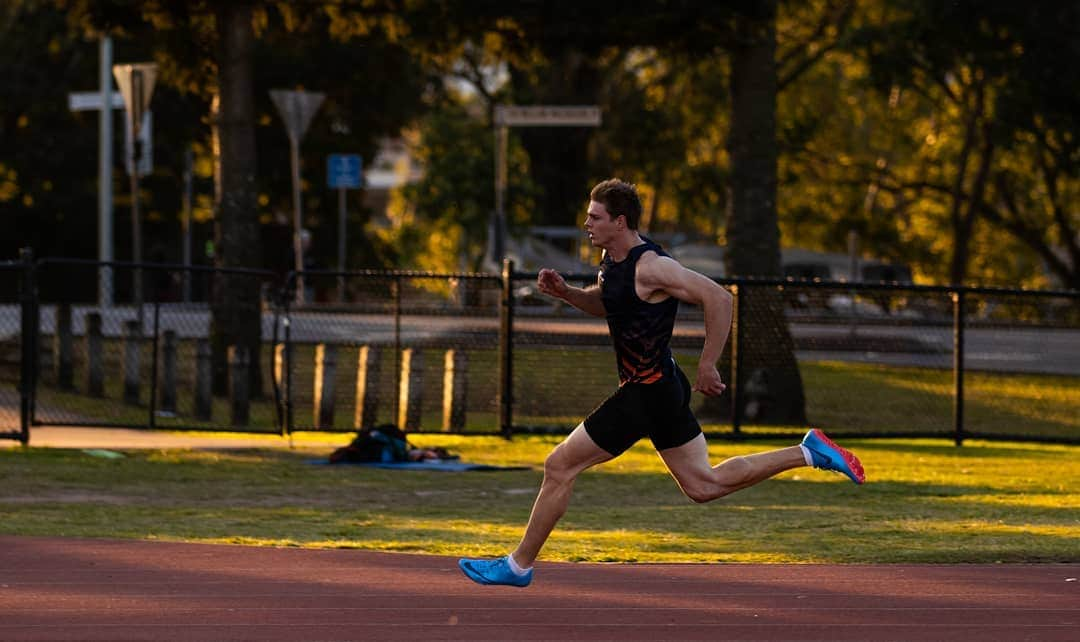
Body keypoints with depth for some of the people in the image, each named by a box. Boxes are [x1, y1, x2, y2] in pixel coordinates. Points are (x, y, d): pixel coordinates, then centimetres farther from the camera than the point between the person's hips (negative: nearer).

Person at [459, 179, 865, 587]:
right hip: (662, 388, 11)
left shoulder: (650, 267, -23)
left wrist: (707, 367, -22)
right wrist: (564, 292, 8)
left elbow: (719, 299, -26)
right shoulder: (612, 258, 8)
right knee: (703, 486, 14)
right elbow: (604, 304, 28)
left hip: (647, 394, -11)